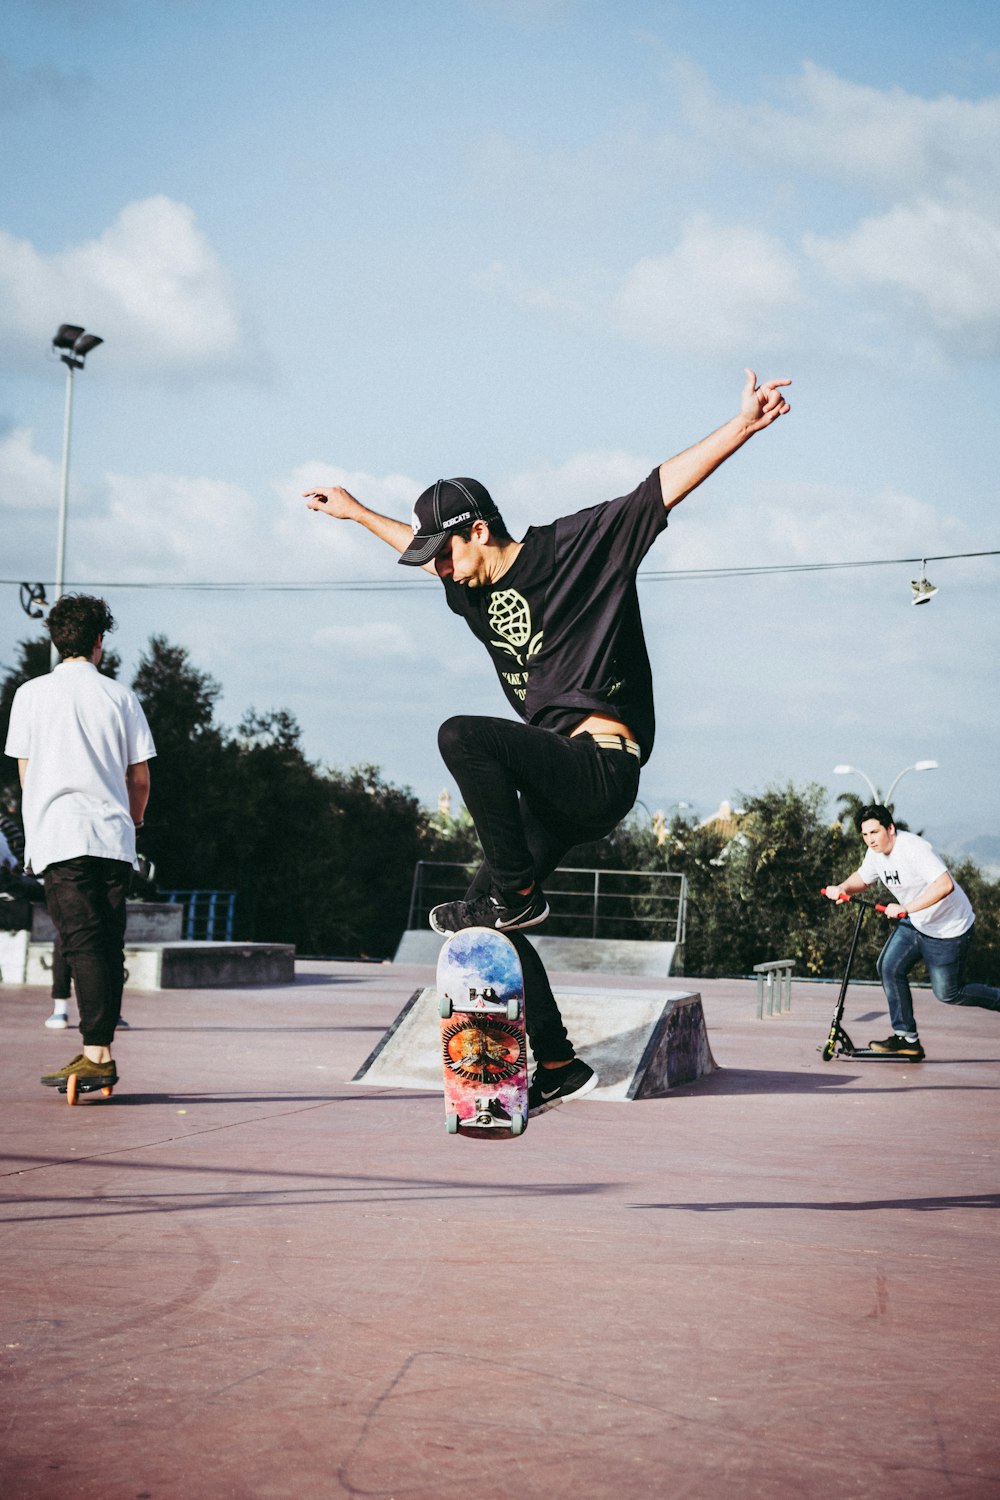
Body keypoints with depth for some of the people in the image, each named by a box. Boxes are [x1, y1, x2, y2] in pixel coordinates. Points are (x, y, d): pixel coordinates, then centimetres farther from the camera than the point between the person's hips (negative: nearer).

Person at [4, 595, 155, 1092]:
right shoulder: (120, 696, 8)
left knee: (83, 943, -9)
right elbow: (140, 777, 9)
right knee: (109, 944, 7)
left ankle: (96, 1054, -17)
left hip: (59, 836, -2)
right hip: (113, 836, 2)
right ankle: (102, 1048, 9)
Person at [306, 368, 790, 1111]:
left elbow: (667, 485, -10)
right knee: (486, 923, 3)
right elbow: (421, 546, 38)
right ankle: (558, 1066, 9)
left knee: (463, 736, -28)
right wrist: (356, 511, 50)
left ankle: (515, 890, -17)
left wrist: (742, 426, -20)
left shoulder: (575, 547, -5)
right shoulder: (474, 589, 16)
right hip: (554, 785, 9)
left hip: (601, 768, -9)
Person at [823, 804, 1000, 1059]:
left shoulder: (913, 848, -30)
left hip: (950, 928, -8)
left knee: (948, 993, 0)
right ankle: (907, 1039, 1)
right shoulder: (876, 852, -4)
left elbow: (945, 885, -41)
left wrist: (906, 908, -43)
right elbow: (862, 877, 14)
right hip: (915, 923, 8)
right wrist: (842, 889, -9)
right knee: (889, 967, -6)